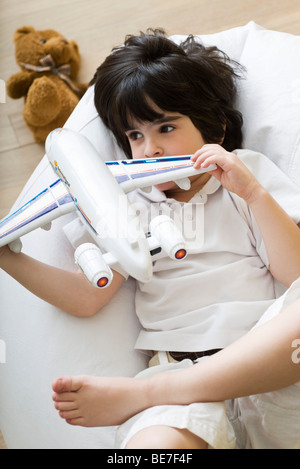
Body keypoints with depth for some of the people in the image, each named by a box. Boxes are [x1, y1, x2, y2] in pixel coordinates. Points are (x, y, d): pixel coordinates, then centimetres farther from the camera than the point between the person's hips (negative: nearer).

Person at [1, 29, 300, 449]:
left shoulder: (249, 172, 14)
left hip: (266, 353, 4)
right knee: (155, 441, -41)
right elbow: (87, 297, 7)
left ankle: (138, 393, -23)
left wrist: (252, 192, -9)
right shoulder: (132, 203, 17)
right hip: (176, 365, -3)